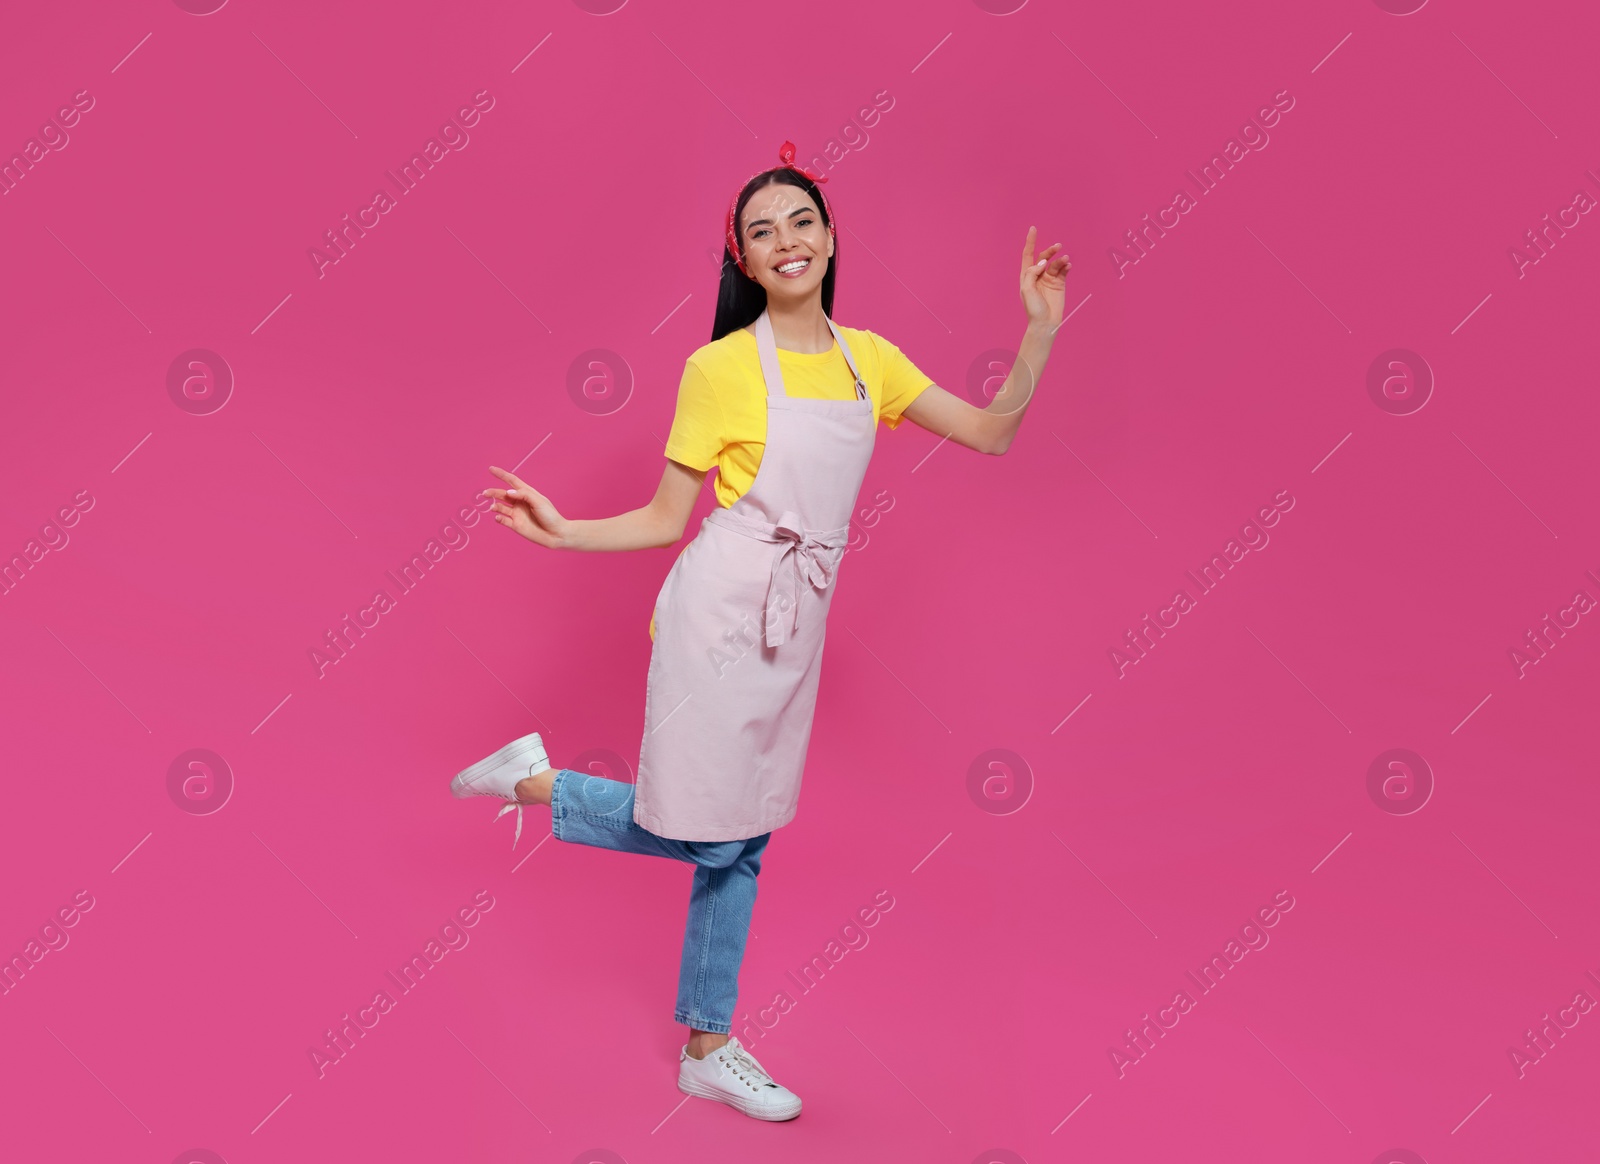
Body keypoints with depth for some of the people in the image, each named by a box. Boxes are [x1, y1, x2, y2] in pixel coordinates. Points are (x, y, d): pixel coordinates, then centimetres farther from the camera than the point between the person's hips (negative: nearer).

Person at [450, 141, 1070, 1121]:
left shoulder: (869, 359, 8)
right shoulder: (721, 367, -7)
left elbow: (992, 432, 8)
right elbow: (664, 520, -3)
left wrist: (1042, 330, -1)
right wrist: (563, 533, -17)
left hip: (798, 626, 6)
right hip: (720, 610, -5)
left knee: (742, 836, 13)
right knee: (704, 836, -2)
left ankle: (709, 1048, 26)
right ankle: (535, 781, 19)